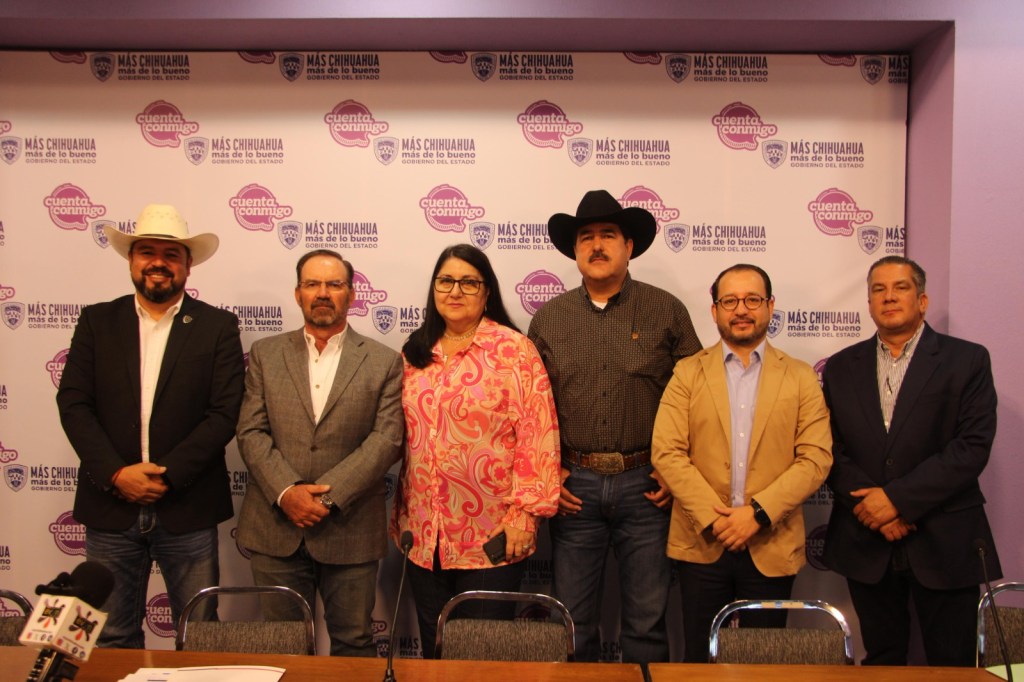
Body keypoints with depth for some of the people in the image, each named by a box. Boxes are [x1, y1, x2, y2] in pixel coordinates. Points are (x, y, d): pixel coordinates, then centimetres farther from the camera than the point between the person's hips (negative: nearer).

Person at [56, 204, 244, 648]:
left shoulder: (218, 327, 1)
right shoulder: (97, 321, 7)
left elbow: (224, 414, -6)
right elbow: (73, 404, 0)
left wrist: (167, 476, -13)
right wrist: (116, 474, -12)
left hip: (187, 510, -2)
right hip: (110, 507, 2)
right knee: (112, 637, 13)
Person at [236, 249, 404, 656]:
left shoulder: (383, 362, 2)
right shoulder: (266, 354, 8)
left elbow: (386, 439, -7)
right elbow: (251, 432, 0)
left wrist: (329, 495, -16)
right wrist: (286, 492, -14)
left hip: (350, 532, -1)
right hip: (276, 529, 2)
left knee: (353, 645, 11)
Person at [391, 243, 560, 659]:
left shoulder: (513, 348, -8)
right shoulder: (415, 352, 9)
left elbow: (537, 435, -12)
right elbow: (405, 435, 15)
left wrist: (525, 513, -16)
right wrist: (401, 511, 13)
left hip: (493, 536, -5)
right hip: (424, 533, 5)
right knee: (433, 646, 17)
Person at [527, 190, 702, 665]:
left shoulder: (666, 312, 1)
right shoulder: (549, 318, 6)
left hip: (645, 484, -1)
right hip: (575, 485, 1)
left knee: (647, 621, 10)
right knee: (573, 622, 11)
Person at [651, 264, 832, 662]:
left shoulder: (801, 378, 5)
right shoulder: (688, 373, 4)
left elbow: (816, 458, -4)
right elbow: (666, 453, -5)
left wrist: (759, 513, -15)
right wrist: (713, 517, -15)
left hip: (771, 546, 1)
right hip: (701, 543, 0)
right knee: (700, 658, 9)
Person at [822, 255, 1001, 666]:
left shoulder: (967, 360, -1)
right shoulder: (842, 367, 8)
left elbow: (973, 446, -11)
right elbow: (831, 449, 3)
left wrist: (898, 498, -16)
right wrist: (870, 505, -12)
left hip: (944, 544, -2)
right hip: (866, 544, 3)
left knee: (953, 664, 6)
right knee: (881, 662, 14)